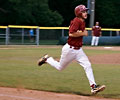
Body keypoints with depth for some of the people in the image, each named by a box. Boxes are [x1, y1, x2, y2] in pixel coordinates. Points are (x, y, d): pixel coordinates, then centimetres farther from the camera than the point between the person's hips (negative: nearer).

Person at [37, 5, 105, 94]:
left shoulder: (83, 22, 9)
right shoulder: (76, 21, -20)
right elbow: (71, 34, -30)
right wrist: (83, 33, -21)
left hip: (78, 50, 8)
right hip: (70, 49, -8)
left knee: (88, 66, -8)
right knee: (60, 67, 11)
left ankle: (93, 87, -11)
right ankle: (47, 59, 36)